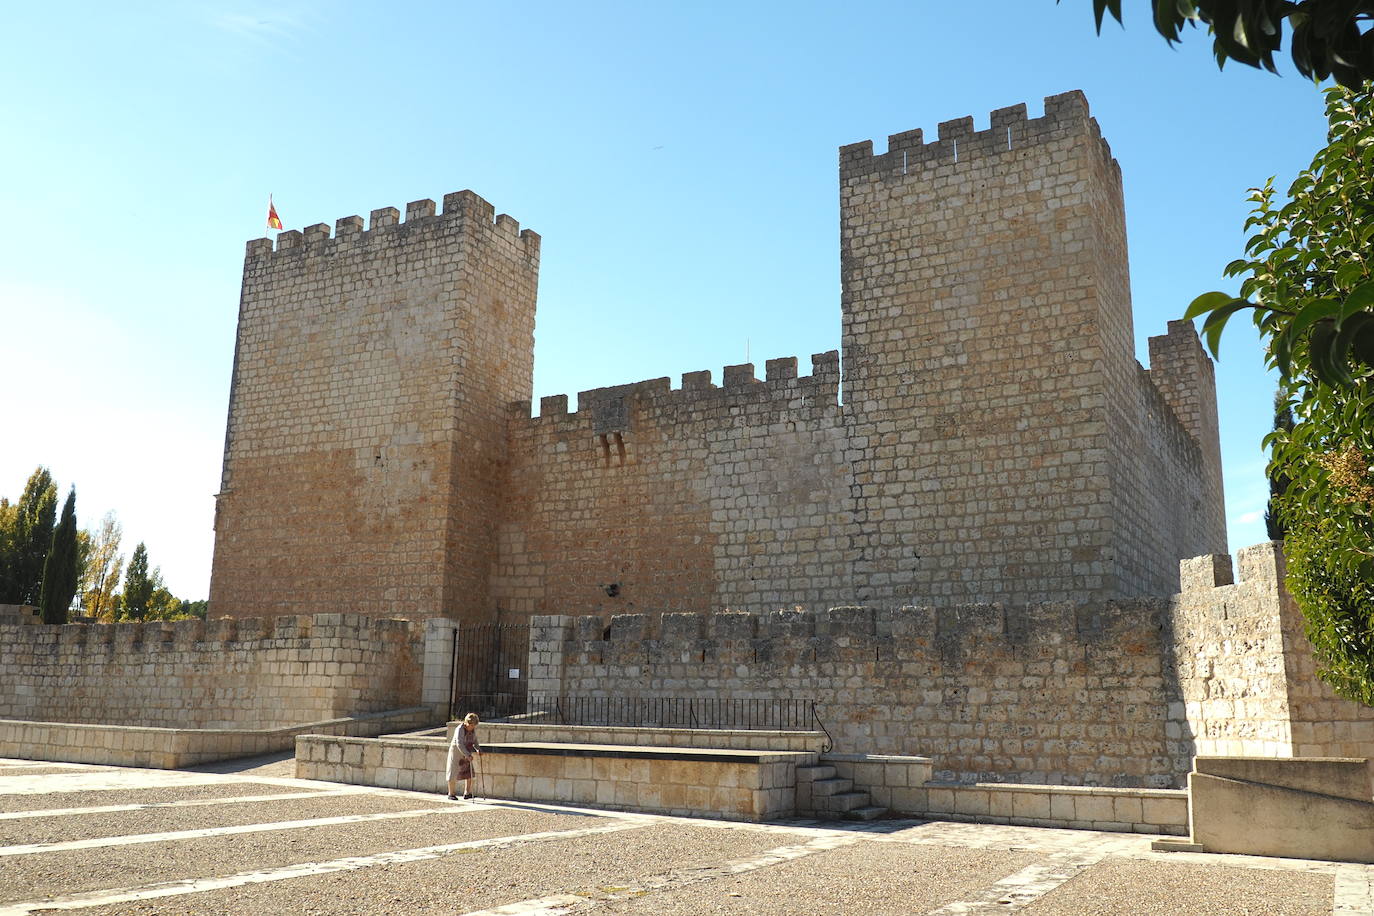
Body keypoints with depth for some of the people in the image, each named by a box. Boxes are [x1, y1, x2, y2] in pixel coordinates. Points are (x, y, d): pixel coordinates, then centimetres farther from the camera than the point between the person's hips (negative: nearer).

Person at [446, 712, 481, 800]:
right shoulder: (460, 729, -26)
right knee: (453, 773, 2)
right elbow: (459, 744, -34)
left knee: (469, 773, 1)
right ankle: (451, 794, 13)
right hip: (456, 752, -6)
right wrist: (467, 755, -41)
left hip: (465, 753, 6)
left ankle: (467, 793, 7)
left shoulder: (473, 729, -4)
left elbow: (475, 740, 10)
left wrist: (478, 749, -8)